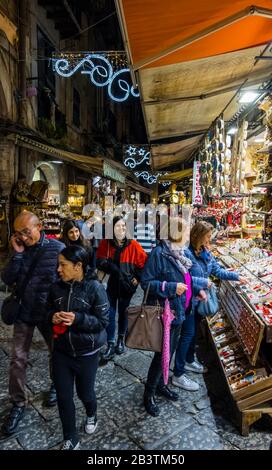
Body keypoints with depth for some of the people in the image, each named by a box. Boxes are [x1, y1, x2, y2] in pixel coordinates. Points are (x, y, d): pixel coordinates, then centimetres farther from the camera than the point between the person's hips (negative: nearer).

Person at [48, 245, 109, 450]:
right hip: (61, 350, 4)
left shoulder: (95, 288, -19)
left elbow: (103, 320, -16)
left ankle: (92, 415, 52)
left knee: (85, 392, 17)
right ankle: (71, 439, 34)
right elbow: (49, 311, 10)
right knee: (63, 396, 10)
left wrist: (78, 318, -28)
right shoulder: (57, 288, -5)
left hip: (87, 352, -3)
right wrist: (52, 317, -13)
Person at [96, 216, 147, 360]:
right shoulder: (105, 243, -6)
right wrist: (111, 267, -20)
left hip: (127, 285, 0)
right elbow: (99, 261, -5)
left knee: (123, 312, 17)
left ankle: (121, 339, 37)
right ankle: (110, 344, 11)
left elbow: (143, 263, -4)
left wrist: (137, 278, -9)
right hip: (111, 284, 0)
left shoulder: (133, 245, -9)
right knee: (110, 313, -2)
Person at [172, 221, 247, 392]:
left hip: (199, 299, 8)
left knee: (194, 331, 21)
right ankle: (178, 375, 12)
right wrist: (204, 282, -21)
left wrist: (236, 276, 3)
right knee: (187, 334, -1)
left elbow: (218, 270, 9)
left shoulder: (206, 252, 2)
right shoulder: (186, 253, -25)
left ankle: (189, 361, 42)